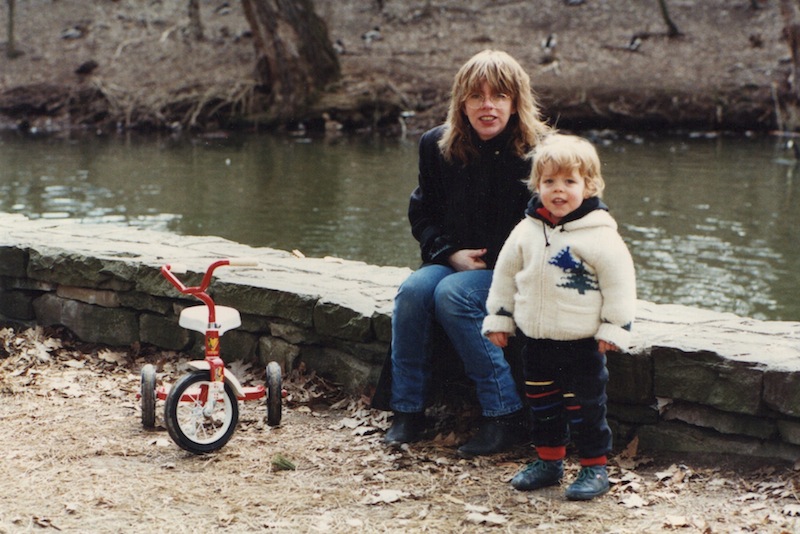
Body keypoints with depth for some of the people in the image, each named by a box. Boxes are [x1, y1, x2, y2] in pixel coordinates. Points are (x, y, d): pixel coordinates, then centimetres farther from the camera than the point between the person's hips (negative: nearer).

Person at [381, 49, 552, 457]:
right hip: (455, 262, 5)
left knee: (452, 295, -31)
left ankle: (505, 416, -25)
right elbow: (422, 213, 12)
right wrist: (450, 254, -6)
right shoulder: (438, 145, 3)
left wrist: (491, 261, -17)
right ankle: (407, 411, -16)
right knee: (412, 290, -26)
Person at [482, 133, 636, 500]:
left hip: (582, 343, -5)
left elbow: (619, 283, -9)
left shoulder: (600, 235, -13)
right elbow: (505, 274, 13)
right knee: (541, 403, 16)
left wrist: (614, 327, -10)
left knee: (583, 407, 1)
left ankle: (594, 467, 15)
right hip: (536, 339, 5)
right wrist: (498, 318, 14)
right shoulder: (526, 231, 2)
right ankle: (549, 461, 31)